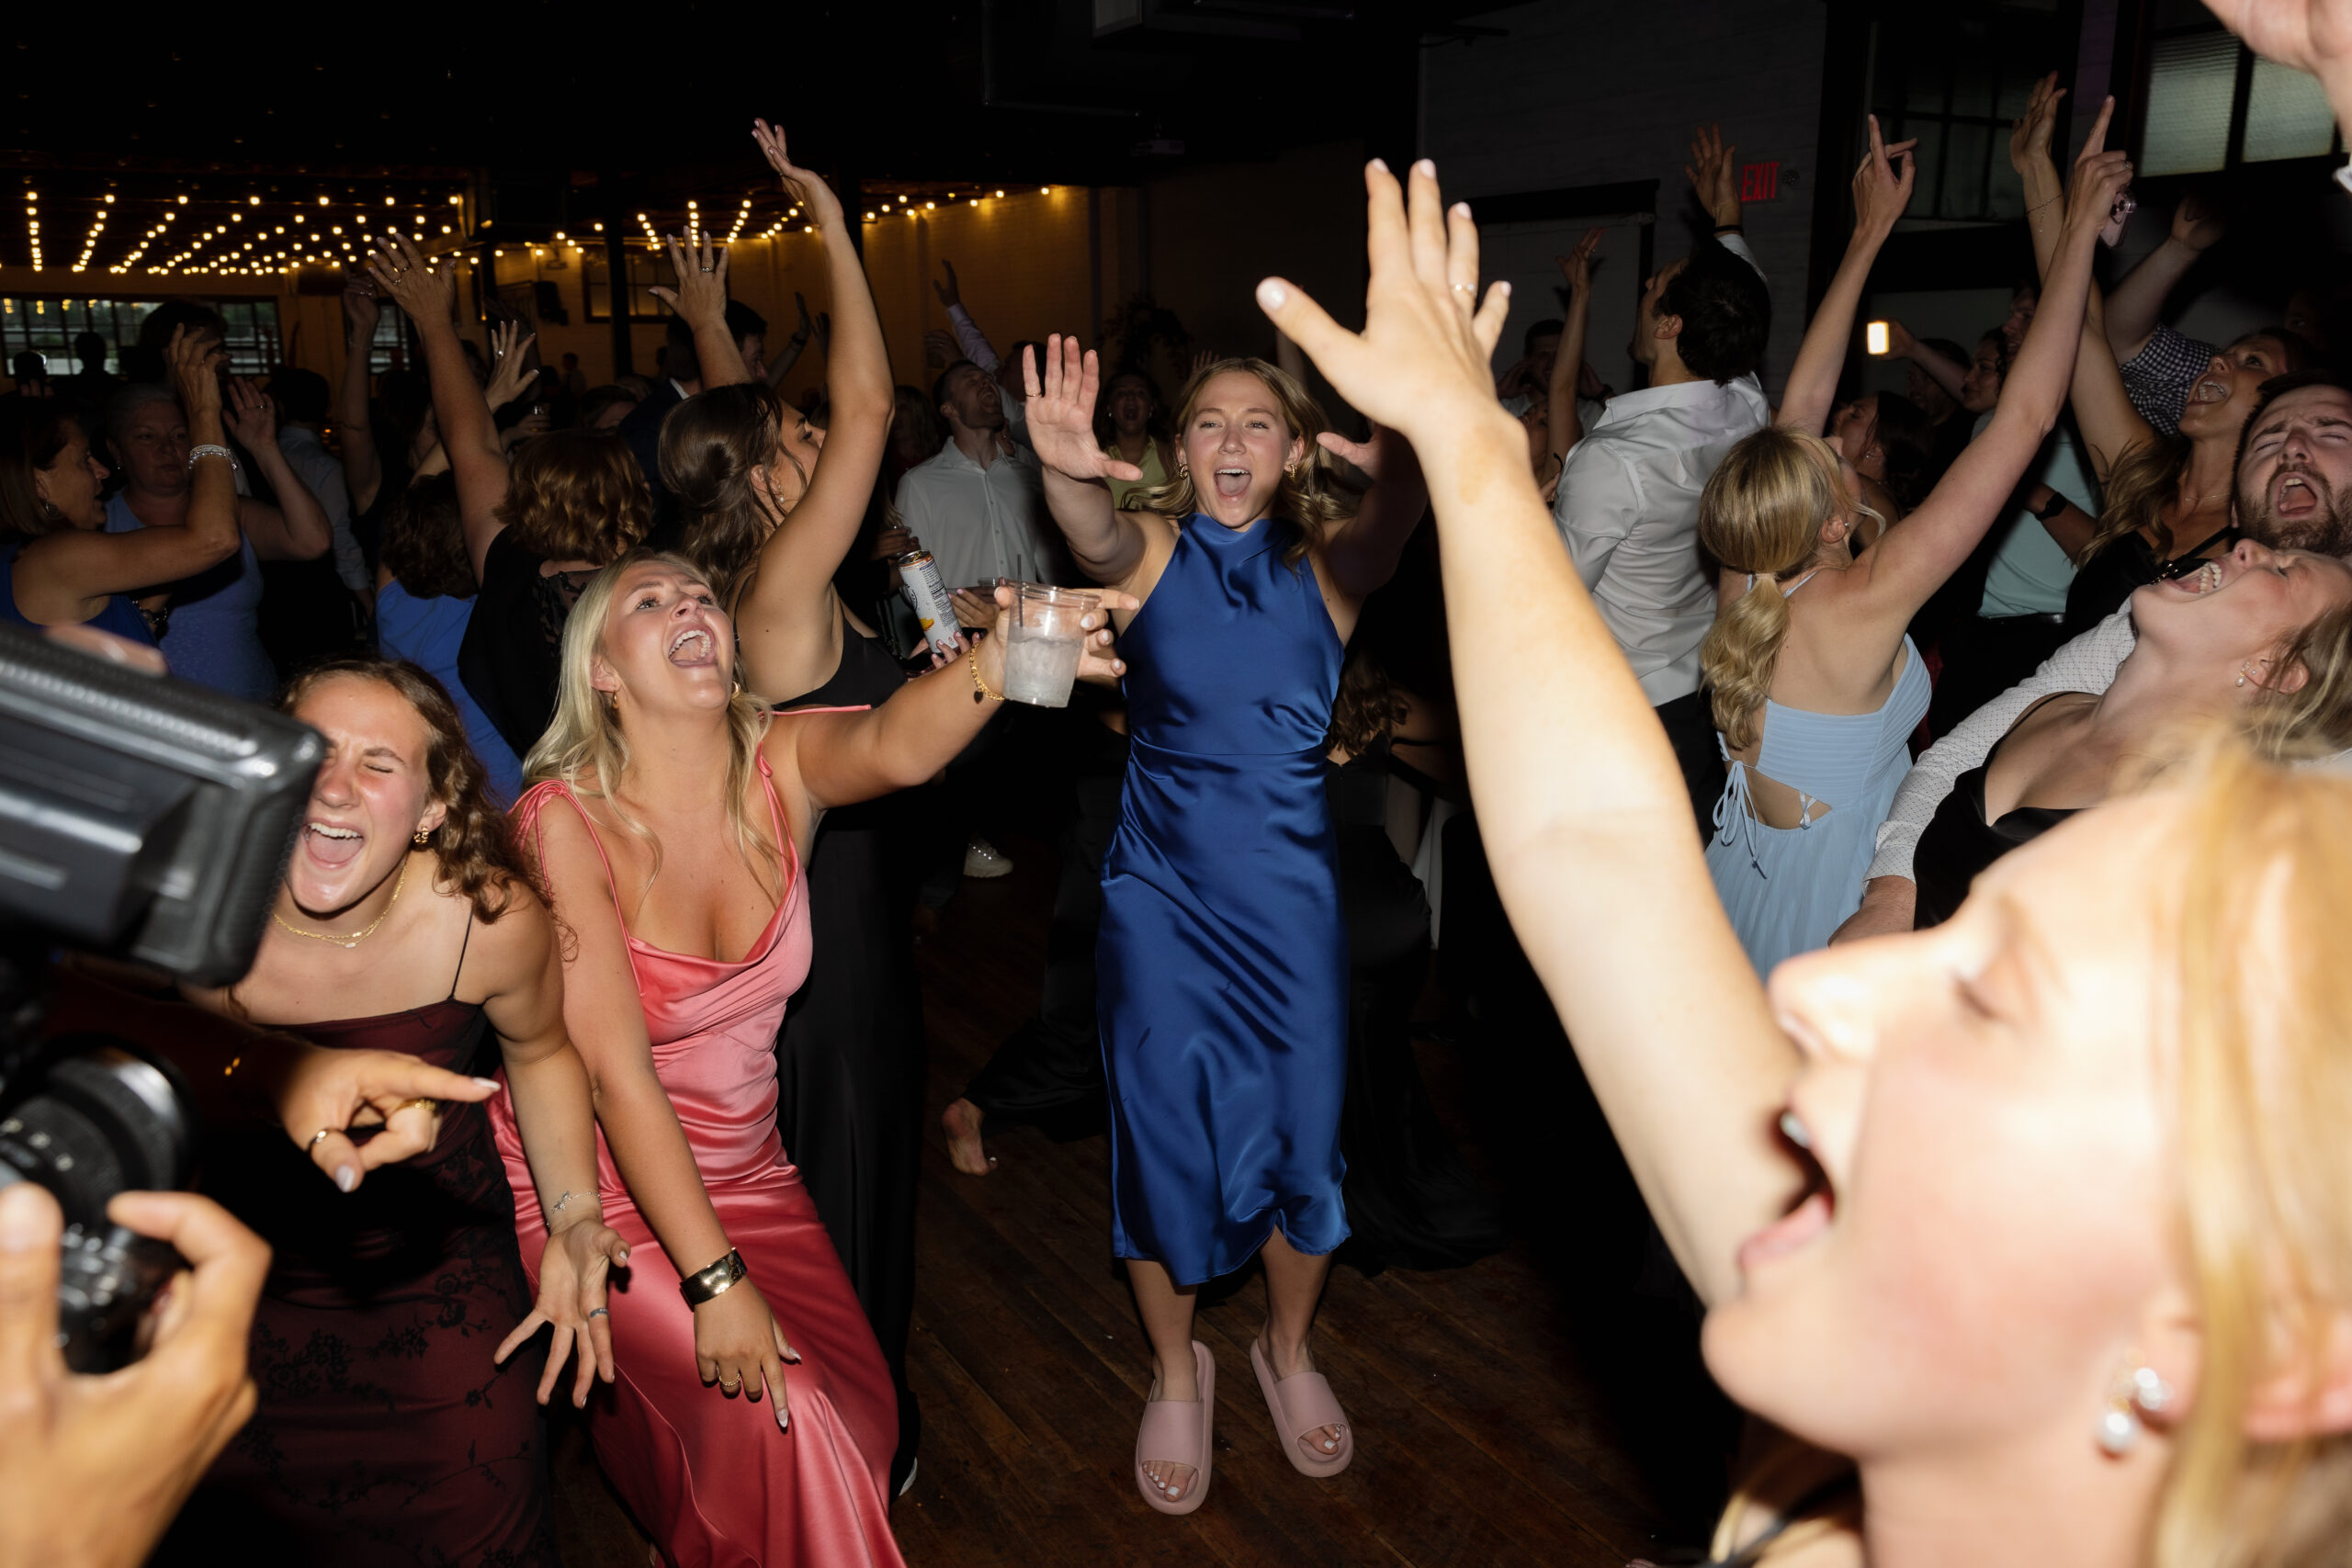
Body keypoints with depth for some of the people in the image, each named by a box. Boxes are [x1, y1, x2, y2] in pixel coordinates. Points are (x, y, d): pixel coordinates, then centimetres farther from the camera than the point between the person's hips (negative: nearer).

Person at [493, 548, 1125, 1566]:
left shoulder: (784, 762, -11)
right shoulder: (566, 820, -21)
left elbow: (896, 746, -36)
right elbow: (617, 1070, -25)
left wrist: (1000, 661, -58)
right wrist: (714, 1279, -28)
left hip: (743, 1166, 5)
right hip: (597, 1186, -4)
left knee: (858, 1410, 5)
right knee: (776, 1416, -17)